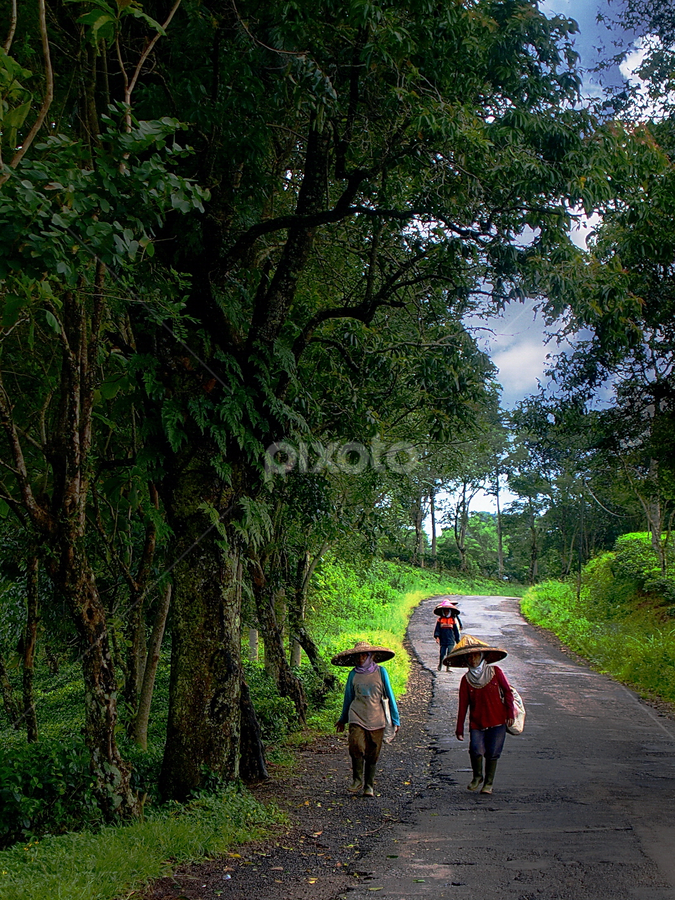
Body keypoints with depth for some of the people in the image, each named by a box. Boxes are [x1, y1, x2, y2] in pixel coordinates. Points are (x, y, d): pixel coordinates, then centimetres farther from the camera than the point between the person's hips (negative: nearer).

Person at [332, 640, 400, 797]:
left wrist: (395, 719, 7)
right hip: (357, 717, 0)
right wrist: (343, 719, 26)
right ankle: (357, 780, 2)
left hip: (376, 719, 0)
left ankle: (369, 785, 19)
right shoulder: (353, 674, 5)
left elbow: (389, 695, 7)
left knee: (372, 754, 3)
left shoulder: (380, 672, 1)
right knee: (356, 746, -17)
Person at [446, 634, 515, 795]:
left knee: (492, 753, -1)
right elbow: (463, 705, 4)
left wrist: (510, 713, -4)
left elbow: (508, 692, 4)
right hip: (476, 722, 1)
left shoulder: (495, 672, 0)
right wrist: (459, 728, 3)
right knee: (476, 750, -15)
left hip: (497, 721, 0)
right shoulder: (466, 679, 4)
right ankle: (477, 776, 13)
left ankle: (488, 783, 21)